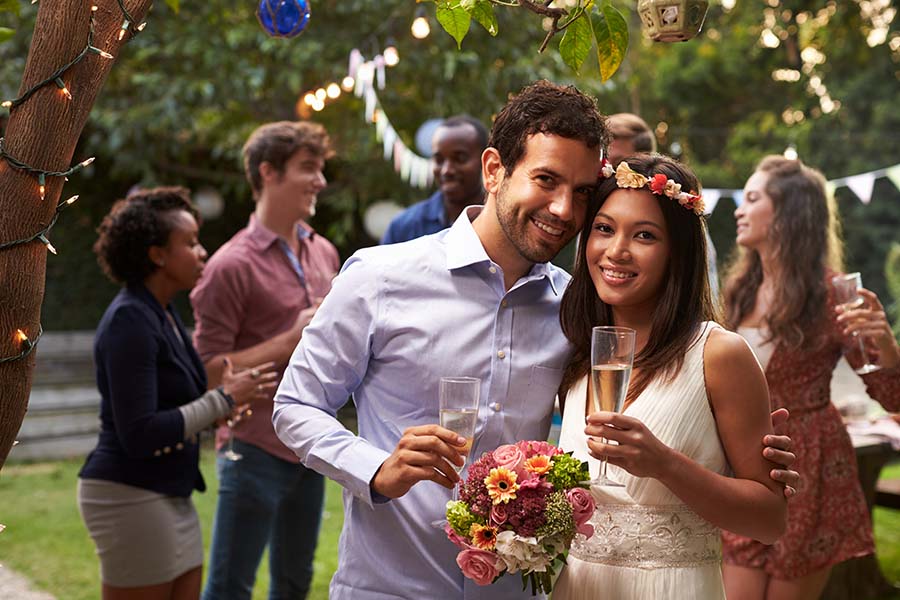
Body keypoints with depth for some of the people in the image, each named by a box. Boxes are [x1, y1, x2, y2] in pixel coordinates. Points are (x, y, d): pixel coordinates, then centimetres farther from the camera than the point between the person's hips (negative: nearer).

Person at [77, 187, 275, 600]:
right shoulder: (131, 321, -18)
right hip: (130, 497, -9)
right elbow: (139, 435, -23)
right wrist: (224, 400, -17)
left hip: (171, 496, 9)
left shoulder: (162, 314, 11)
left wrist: (229, 398, 4)